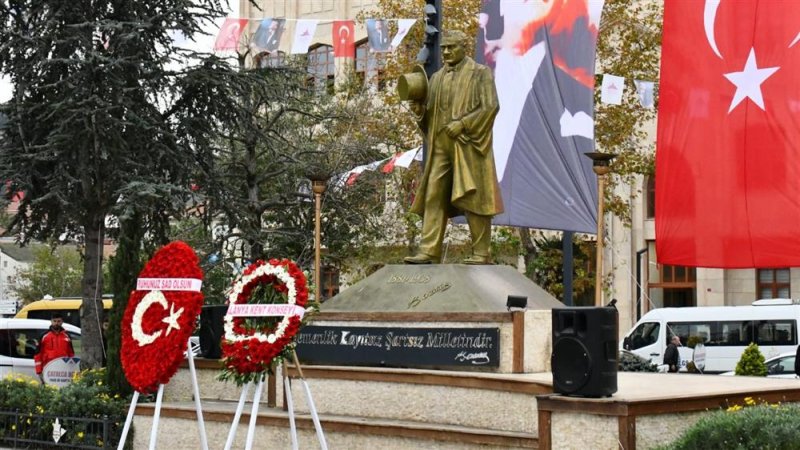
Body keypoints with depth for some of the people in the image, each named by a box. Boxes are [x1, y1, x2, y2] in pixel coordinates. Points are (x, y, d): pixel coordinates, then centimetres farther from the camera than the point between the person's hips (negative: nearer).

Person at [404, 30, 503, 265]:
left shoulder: (480, 73, 1)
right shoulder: (437, 78, 18)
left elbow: (490, 106, -9)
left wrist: (463, 123, -17)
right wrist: (420, 110, -2)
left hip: (468, 146, -6)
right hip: (440, 146, 6)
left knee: (472, 197, -5)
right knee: (434, 196, -1)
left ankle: (481, 253, 1)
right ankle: (429, 251, -2)